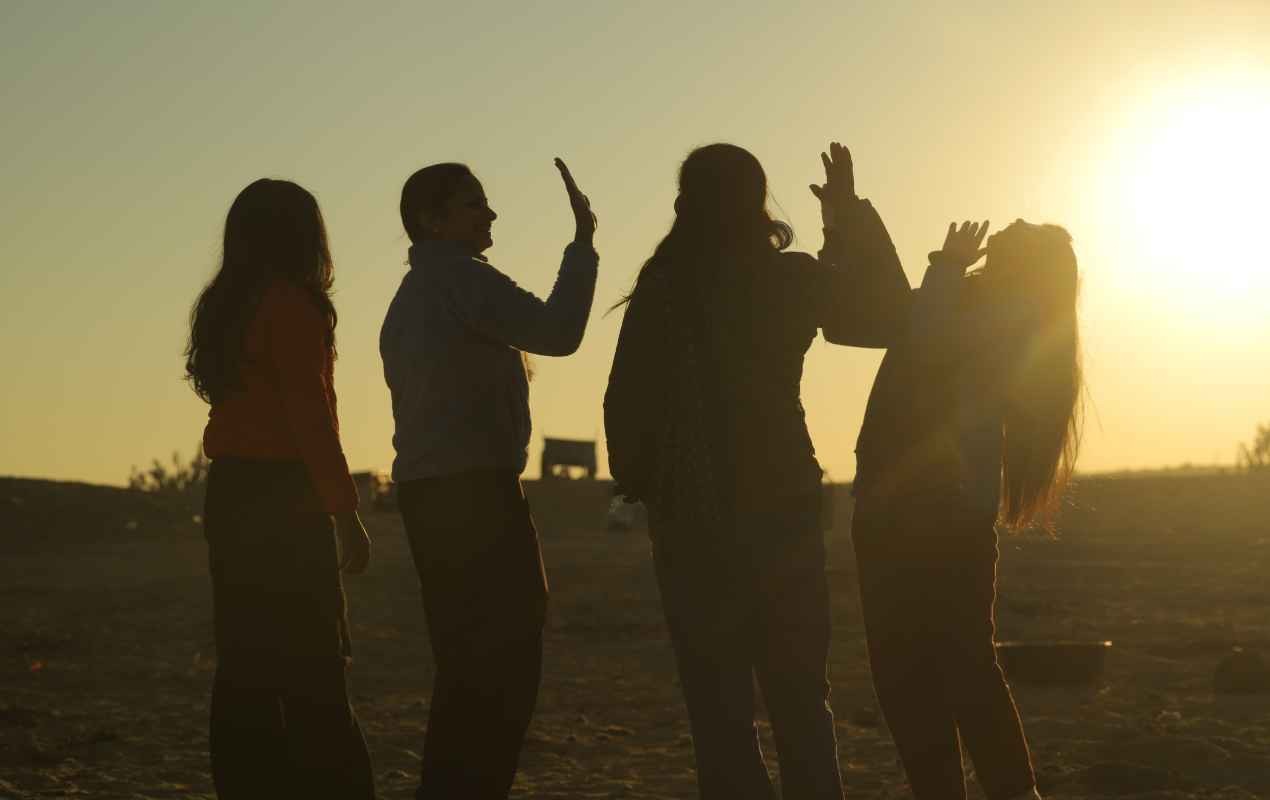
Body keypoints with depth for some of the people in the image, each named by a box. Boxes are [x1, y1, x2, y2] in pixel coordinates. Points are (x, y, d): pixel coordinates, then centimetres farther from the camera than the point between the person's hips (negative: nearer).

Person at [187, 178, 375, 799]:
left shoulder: (220, 307, 13)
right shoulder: (293, 306, -10)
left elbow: (237, 399, 11)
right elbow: (310, 417, -15)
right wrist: (345, 512, -12)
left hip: (230, 493, 8)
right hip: (284, 497, -8)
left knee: (246, 665, 9)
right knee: (311, 668, -7)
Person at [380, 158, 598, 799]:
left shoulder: (409, 296, 21)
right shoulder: (459, 276, -9)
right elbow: (557, 331, -18)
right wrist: (583, 242, -11)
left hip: (430, 493, 10)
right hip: (473, 488, -10)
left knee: (467, 659, 12)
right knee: (505, 658, -8)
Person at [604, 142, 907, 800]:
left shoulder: (663, 288, -6)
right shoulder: (793, 280, -1)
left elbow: (627, 400, -8)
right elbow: (883, 316, 15)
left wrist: (640, 485, 7)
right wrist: (851, 217, 19)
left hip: (693, 518, -2)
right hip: (781, 506, 2)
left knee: (720, 706, 2)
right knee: (799, 696, 13)